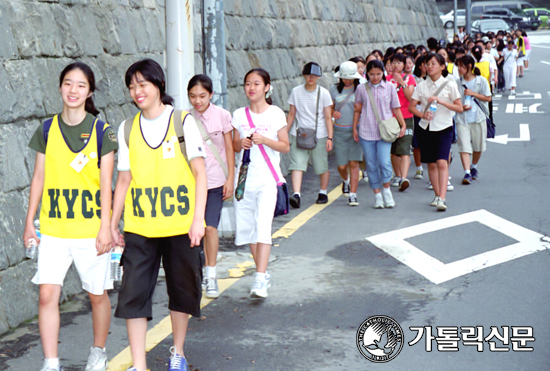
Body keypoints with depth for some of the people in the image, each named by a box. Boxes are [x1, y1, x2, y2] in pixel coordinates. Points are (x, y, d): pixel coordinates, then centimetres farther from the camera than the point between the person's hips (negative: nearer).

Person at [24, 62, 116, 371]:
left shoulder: (102, 131, -2)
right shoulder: (47, 131, 5)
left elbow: (106, 183, -4)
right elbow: (39, 178, 10)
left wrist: (105, 227, -8)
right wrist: (30, 221, 9)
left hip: (91, 229, -2)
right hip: (53, 229, 2)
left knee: (98, 295, 9)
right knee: (47, 294, -6)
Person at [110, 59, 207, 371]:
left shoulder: (183, 122, -3)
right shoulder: (127, 129, 6)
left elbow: (200, 172, -5)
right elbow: (125, 180, 8)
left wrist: (198, 218, -13)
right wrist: (113, 224, 6)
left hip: (180, 226, -2)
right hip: (139, 228, 2)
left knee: (182, 289, 11)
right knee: (134, 293, -4)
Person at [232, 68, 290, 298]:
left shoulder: (276, 114, 0)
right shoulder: (239, 115, 9)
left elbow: (285, 147, -1)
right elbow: (234, 147, 14)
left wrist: (264, 140, -16)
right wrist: (242, 143, -8)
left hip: (268, 179, -4)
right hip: (245, 179, 4)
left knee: (263, 227, -16)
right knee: (248, 227, 7)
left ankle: (260, 279, -19)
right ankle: (263, 274, 23)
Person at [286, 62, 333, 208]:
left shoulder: (323, 93, -1)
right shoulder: (296, 92, 3)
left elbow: (328, 117, -1)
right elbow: (291, 114, 10)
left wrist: (330, 137, -8)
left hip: (319, 135, -1)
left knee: (322, 166, 6)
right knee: (297, 164, -13)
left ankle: (323, 193, 26)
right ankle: (296, 194, -20)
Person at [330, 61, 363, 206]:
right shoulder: (334, 90, 7)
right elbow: (329, 108, 16)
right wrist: (333, 112, -6)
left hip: (355, 130, -2)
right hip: (340, 130, 2)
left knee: (354, 163, -6)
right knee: (342, 165, 2)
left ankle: (353, 194, 1)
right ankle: (346, 180, 37)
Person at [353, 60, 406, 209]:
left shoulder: (389, 87, 4)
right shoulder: (361, 89, 4)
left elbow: (395, 108, 9)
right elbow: (357, 109, 12)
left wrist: (403, 125, 4)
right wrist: (354, 128, 9)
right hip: (366, 132, 1)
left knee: (384, 162, -13)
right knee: (371, 165, 4)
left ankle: (386, 190, 11)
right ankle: (377, 195, 16)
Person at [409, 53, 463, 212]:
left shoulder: (449, 85, 0)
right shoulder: (422, 85, 6)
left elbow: (459, 108, -3)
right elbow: (411, 106, 5)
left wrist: (441, 101, -15)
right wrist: (422, 115, -15)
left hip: (444, 128, -3)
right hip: (425, 128, 3)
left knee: (442, 163, -16)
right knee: (431, 164, 7)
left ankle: (442, 199, -22)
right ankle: (437, 195, 21)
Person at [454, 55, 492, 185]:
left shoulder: (481, 81, 0)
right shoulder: (458, 83, 5)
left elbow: (488, 98, 0)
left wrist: (473, 93, -11)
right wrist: (461, 107, -11)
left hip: (478, 117, 0)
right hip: (462, 119, 0)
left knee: (478, 146, 10)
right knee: (464, 147, -12)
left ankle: (474, 167, 34)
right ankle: (467, 173, -16)